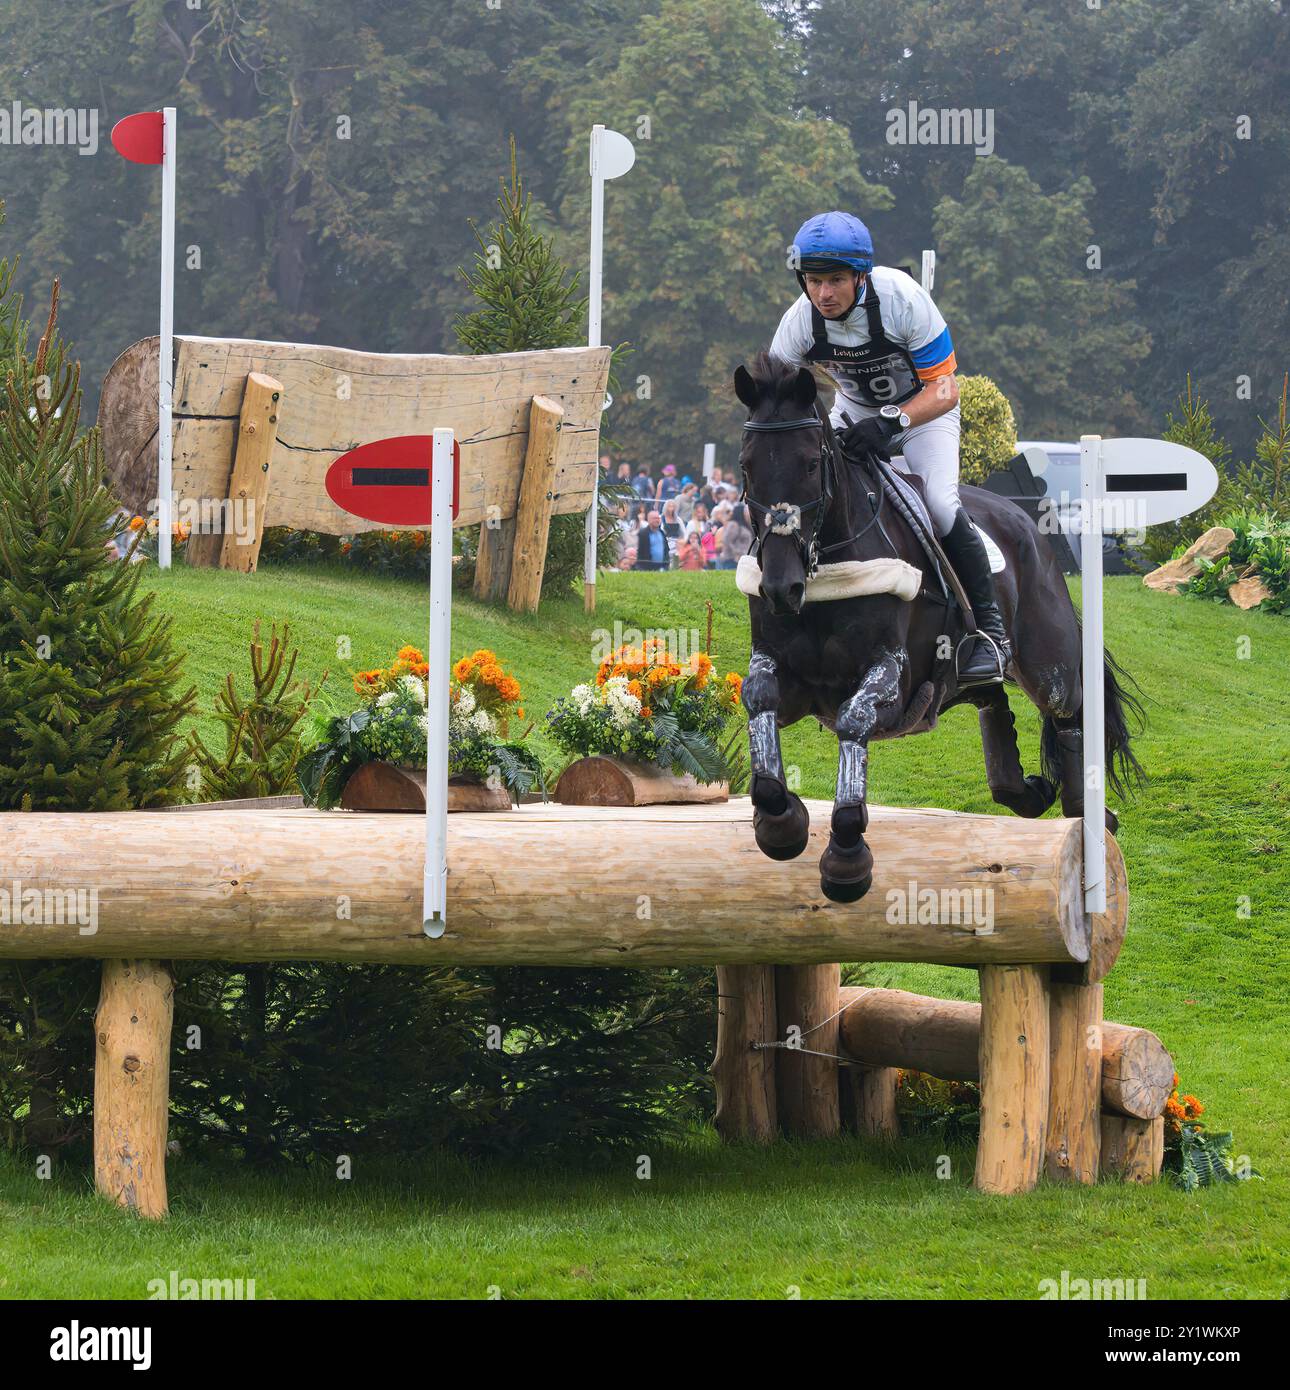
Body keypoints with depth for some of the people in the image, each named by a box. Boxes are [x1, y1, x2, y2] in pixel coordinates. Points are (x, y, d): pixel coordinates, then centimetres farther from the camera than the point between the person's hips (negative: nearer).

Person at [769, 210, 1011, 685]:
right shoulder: (800, 321, -22)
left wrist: (890, 422, -47)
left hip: (923, 408, -4)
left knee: (940, 504, -25)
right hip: (855, 411, 4)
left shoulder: (901, 298, -33)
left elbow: (944, 390, -30)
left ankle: (990, 627, -10)